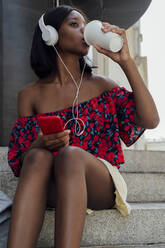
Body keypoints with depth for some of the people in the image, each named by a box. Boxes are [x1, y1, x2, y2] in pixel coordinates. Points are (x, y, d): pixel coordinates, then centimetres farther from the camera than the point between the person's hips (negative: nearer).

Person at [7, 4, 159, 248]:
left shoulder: (101, 85, 10)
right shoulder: (30, 95, 10)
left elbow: (150, 121, -5)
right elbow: (21, 159, 9)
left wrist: (126, 61, -9)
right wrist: (39, 144, -15)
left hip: (100, 186, 0)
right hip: (51, 189, 1)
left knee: (71, 154, -33)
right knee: (38, 157, -32)